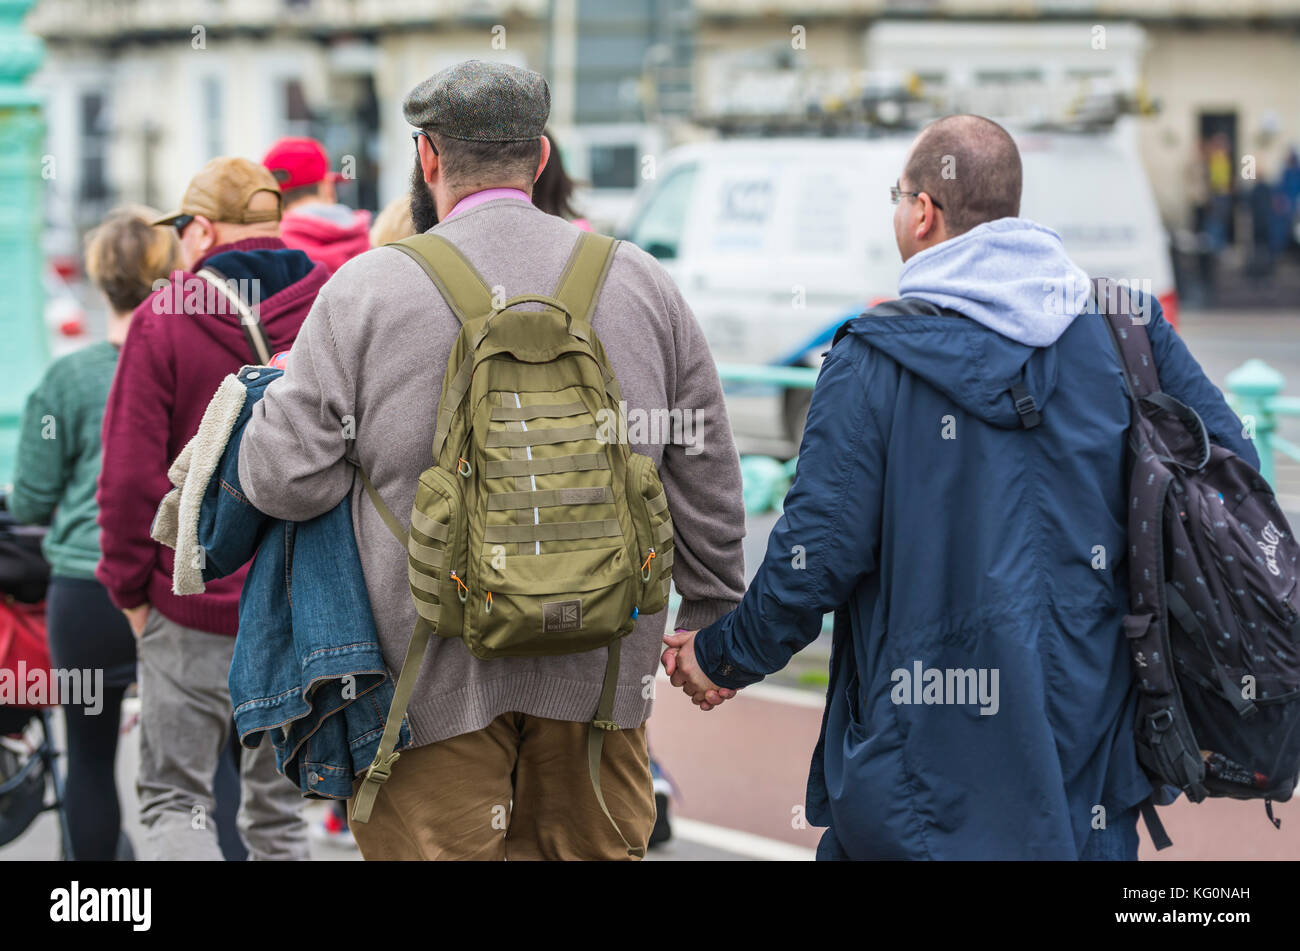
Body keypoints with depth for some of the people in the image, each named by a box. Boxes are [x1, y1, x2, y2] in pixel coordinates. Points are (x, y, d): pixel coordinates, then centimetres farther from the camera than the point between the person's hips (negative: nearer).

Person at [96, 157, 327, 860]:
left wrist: (130, 588, 1)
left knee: (173, 799, 4)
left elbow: (130, 472, -10)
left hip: (194, 604, -4)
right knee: (279, 806, 15)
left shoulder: (163, 320, -9)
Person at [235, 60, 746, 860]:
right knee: (596, 846, 14)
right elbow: (708, 487, 10)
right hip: (598, 671, 3)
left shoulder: (366, 288, -5)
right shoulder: (640, 282, 6)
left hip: (435, 674, -3)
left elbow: (284, 478, -8)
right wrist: (712, 622, 23)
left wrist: (265, 398, 14)